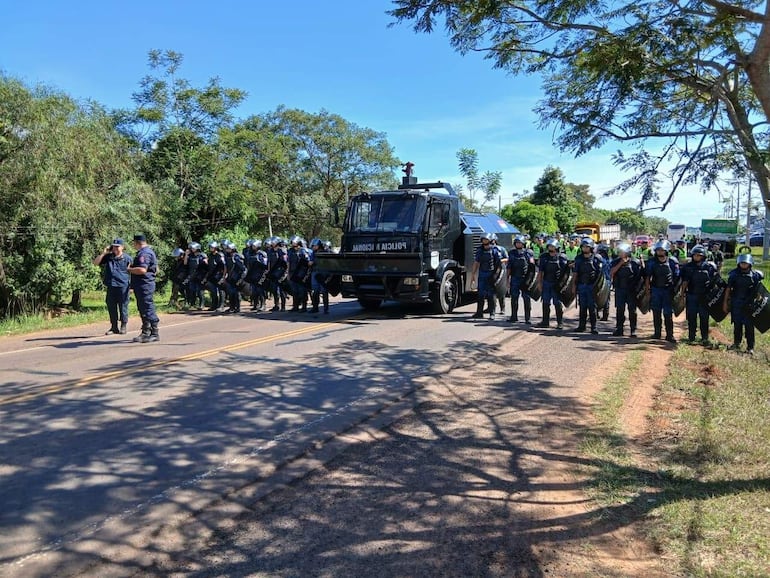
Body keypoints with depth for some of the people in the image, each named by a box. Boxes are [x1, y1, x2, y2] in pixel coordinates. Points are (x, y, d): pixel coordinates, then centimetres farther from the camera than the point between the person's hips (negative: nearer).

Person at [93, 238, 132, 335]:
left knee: (123, 307, 0)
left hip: (123, 287, -4)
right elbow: (96, 263, 9)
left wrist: (131, 284, -1)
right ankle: (114, 327, 19)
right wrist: (103, 253, 0)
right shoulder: (108, 257, 11)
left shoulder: (127, 258, 1)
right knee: (111, 307, 9)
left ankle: (123, 326, 12)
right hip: (111, 286, 4)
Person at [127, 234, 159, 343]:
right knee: (143, 310, 15)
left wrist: (129, 269, -12)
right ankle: (145, 333, 22)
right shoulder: (149, 251, 18)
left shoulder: (144, 253, -16)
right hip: (143, 285, 11)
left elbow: (142, 270, -27)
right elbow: (156, 269, 24)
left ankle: (154, 334, -5)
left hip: (144, 285, -11)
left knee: (148, 309, -8)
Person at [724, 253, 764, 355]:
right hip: (736, 303, 2)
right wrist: (725, 302, 4)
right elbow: (728, 289, 4)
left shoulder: (755, 275, -3)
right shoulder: (734, 274, -1)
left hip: (749, 304, -1)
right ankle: (736, 344, 23)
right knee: (737, 325, 11)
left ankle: (750, 347, 6)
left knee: (749, 326, 0)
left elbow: (758, 291, 4)